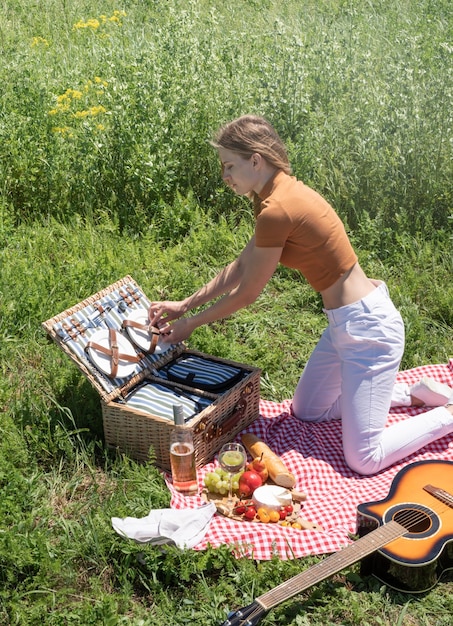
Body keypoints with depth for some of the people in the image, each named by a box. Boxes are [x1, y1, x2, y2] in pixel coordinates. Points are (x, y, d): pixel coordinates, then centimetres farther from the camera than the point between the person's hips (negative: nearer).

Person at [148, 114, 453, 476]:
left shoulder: (277, 211, -24)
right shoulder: (283, 194, 7)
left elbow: (247, 293, -13)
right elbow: (241, 266, 13)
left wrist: (190, 324, 1)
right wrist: (184, 305, 12)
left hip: (367, 327, -10)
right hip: (344, 322, 10)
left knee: (365, 460, -7)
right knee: (306, 412, 23)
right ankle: (418, 393, 26)